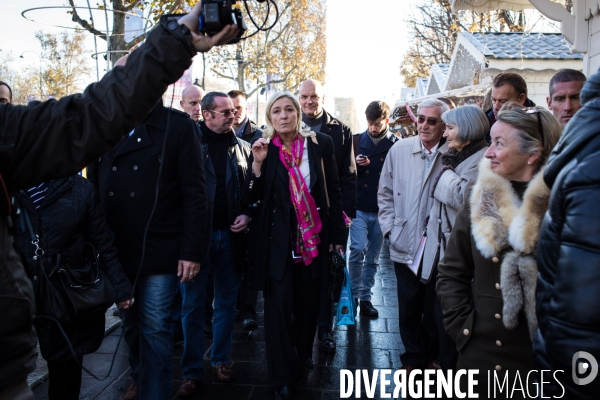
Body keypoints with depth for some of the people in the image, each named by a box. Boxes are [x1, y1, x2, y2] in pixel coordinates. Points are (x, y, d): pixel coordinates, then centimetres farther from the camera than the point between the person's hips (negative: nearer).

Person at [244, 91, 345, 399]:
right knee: (279, 303, 0)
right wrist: (258, 164, -20)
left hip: (314, 236, 2)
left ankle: (304, 351, 41)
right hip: (278, 238, -1)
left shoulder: (320, 143, -3)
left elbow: (334, 191, 1)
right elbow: (250, 198, -6)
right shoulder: (262, 148, -3)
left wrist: (337, 233, 1)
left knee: (309, 299, 15)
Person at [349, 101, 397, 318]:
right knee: (358, 250, -10)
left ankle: (365, 297, 24)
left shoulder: (396, 145, -2)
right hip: (359, 207, 0)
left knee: (373, 257, 10)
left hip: (382, 210, 0)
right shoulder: (357, 141, 3)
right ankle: (354, 294, 8)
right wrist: (355, 165, -12)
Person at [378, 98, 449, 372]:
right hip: (404, 245, 2)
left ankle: (431, 355, 39)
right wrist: (389, 228, 2)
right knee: (408, 306, 13)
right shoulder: (399, 150, 0)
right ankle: (412, 356, 34)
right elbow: (385, 193, 8)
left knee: (433, 306, 15)